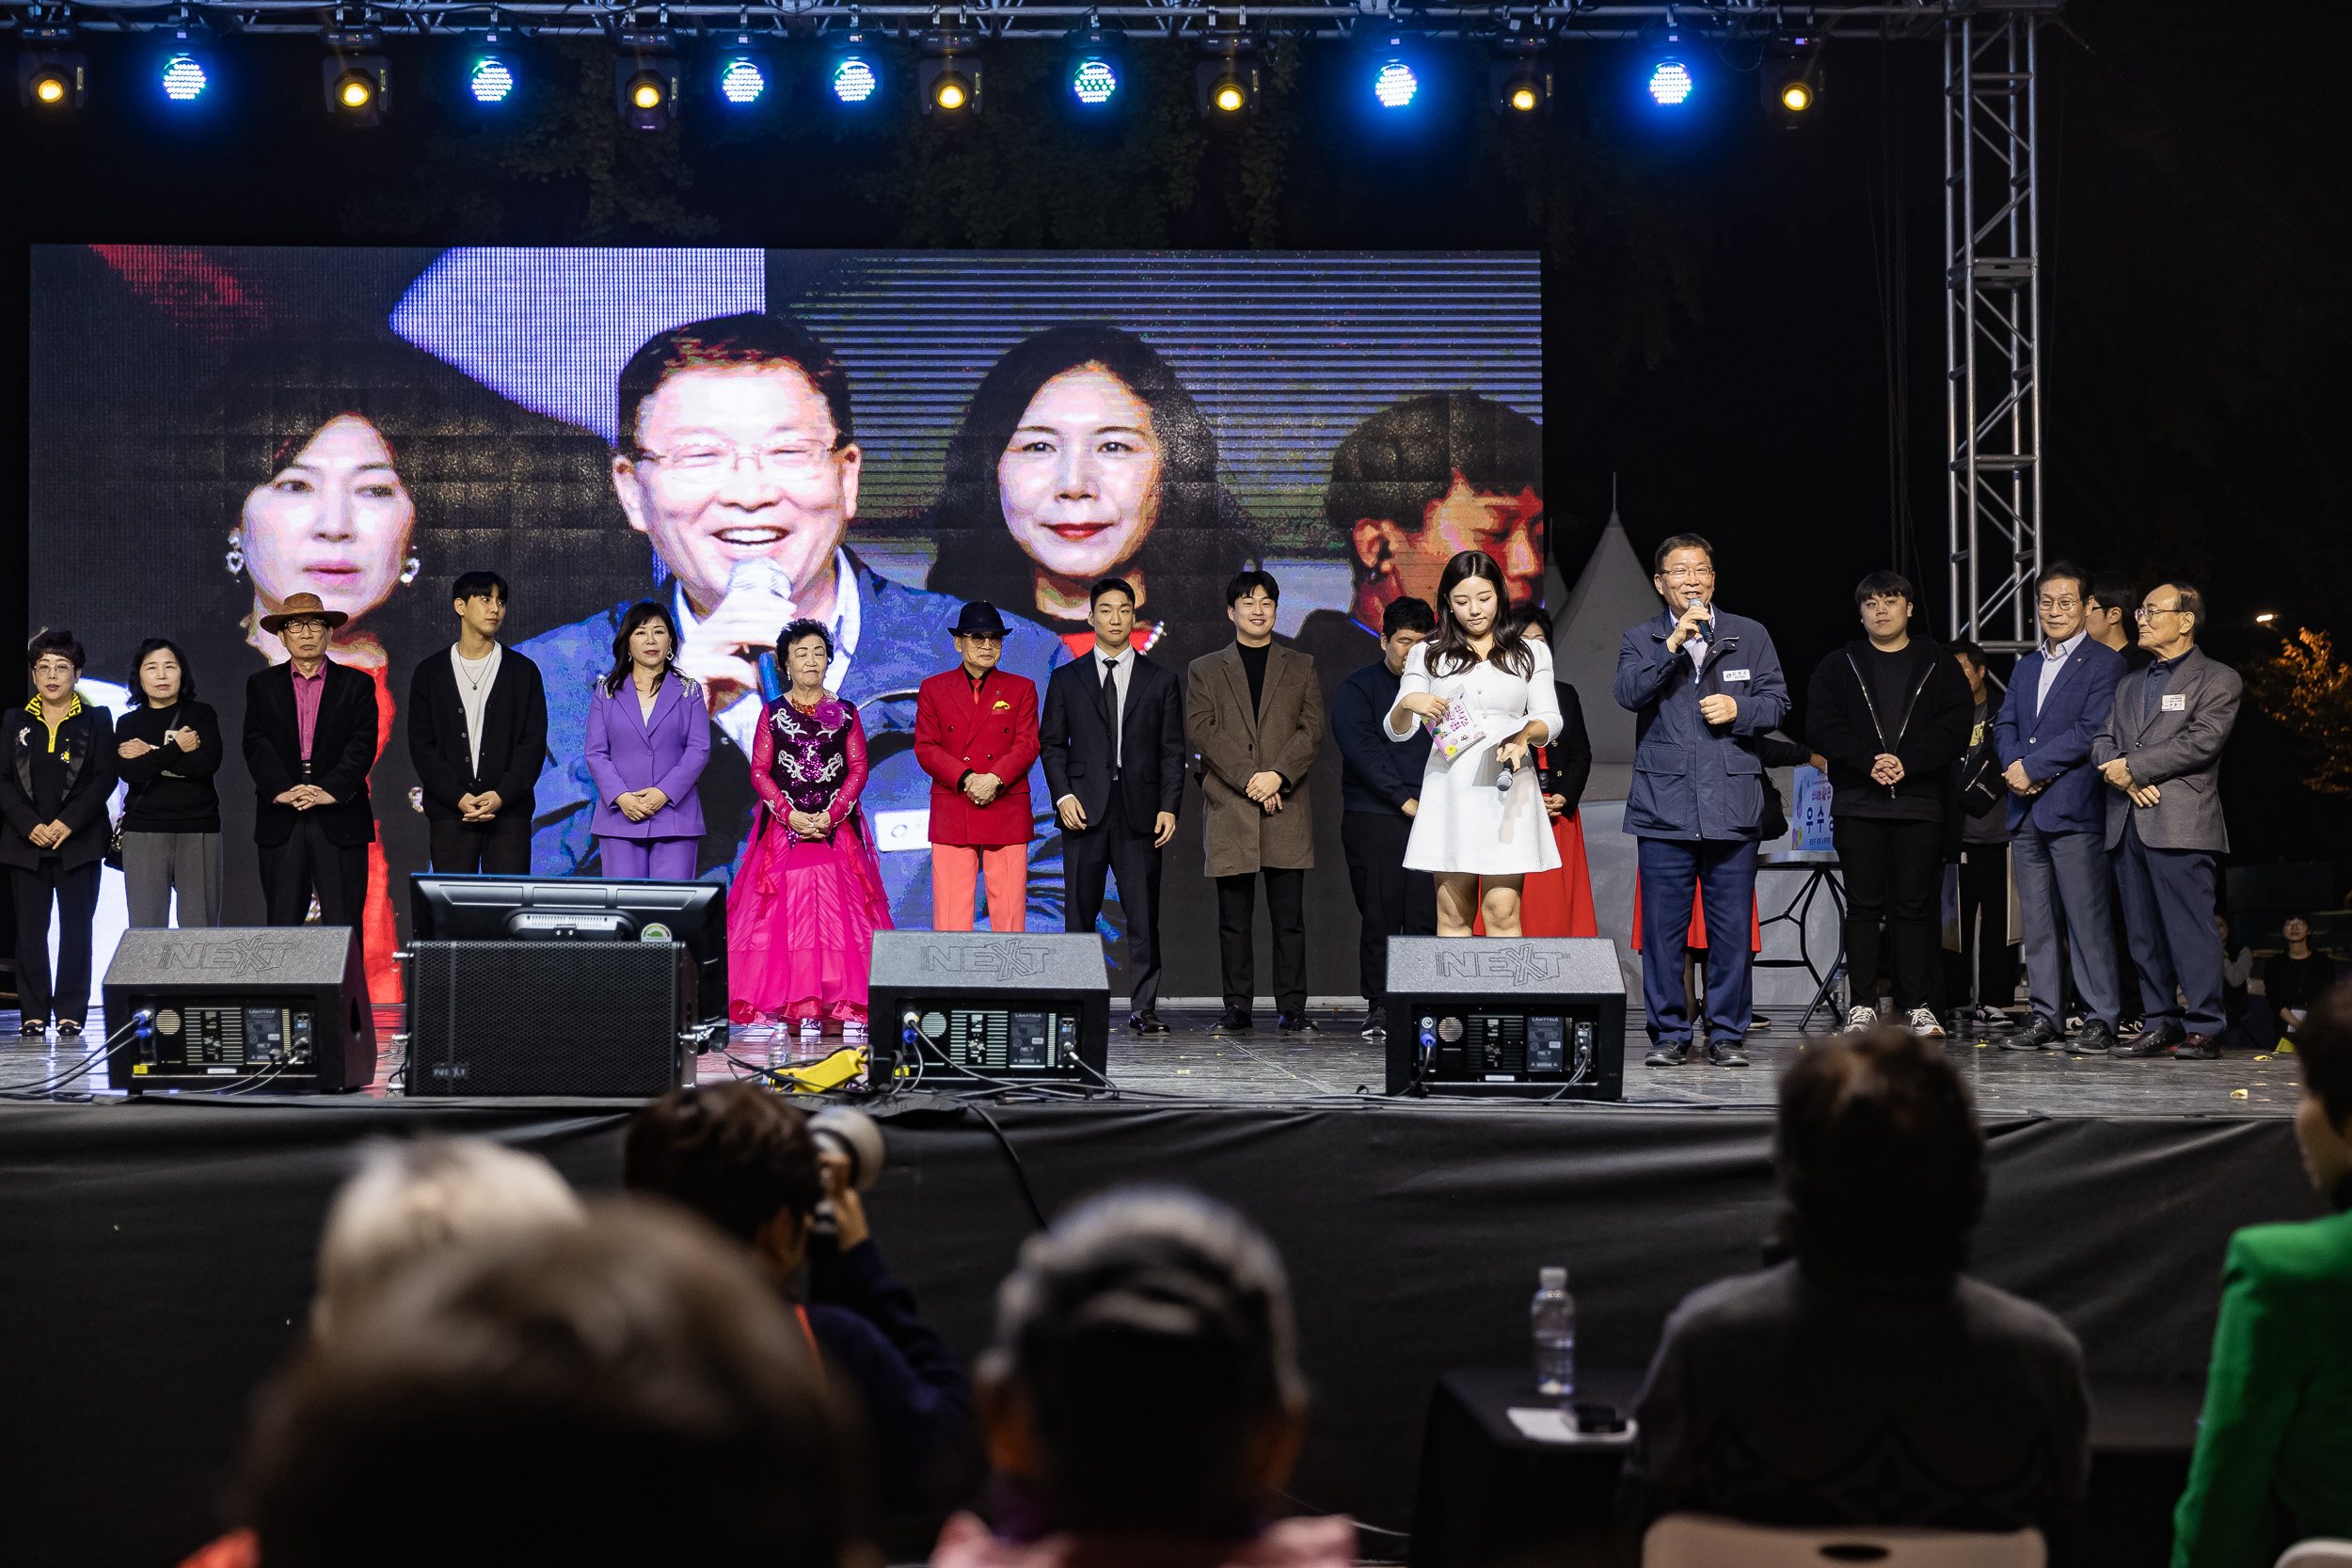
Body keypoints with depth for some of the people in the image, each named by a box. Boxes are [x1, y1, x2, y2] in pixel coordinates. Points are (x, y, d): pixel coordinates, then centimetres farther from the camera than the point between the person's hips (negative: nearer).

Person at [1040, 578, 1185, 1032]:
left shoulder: (1160, 680, 10)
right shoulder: (1066, 679, 10)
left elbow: (1172, 751, 7)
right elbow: (1051, 744, 8)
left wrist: (1169, 807, -3)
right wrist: (1063, 796, -6)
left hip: (1140, 810, 0)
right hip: (1085, 808, 0)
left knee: (1143, 913, -3)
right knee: (1080, 911, 2)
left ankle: (1143, 1007, 1)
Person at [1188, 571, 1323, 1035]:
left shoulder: (1301, 667, 15)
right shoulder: (1205, 670, 13)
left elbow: (1312, 729, 5)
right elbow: (1201, 730, 0)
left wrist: (1277, 775, -11)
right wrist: (1248, 777, -12)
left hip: (1287, 808, 0)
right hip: (1229, 807, 0)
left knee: (1289, 917, -2)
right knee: (1234, 918, 0)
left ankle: (1292, 1008, 0)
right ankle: (1237, 1007, 4)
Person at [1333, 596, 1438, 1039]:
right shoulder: (1358, 689, 6)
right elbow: (1362, 751, -6)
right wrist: (1404, 799, -13)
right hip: (1375, 818, -2)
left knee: (1426, 916, -6)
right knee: (1380, 916, -4)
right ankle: (1379, 1008, 4)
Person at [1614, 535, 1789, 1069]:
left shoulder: (1751, 636, 12)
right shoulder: (1641, 640, 9)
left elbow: (1777, 701, 11)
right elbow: (1628, 694, -10)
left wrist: (1739, 709, -8)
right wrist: (1674, 643, -18)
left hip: (1733, 805, 1)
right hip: (1664, 805, -1)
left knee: (1732, 928, 0)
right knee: (1663, 927, 0)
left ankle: (1727, 1035, 8)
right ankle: (1668, 1034, 9)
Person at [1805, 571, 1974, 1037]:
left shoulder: (1939, 669, 10)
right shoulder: (1836, 668, 11)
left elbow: (1953, 731, -1)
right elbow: (1821, 727, -1)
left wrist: (1906, 762, -15)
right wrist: (1869, 761, -15)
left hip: (1920, 804, 0)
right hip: (1857, 805, 0)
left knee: (1915, 906, -1)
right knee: (1863, 906, 0)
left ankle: (1918, 1005, 4)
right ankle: (1862, 1005, 4)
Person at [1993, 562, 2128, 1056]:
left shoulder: (2104, 663, -2)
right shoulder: (2026, 667, 21)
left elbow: (2091, 731, -12)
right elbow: (2005, 725, 14)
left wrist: (2032, 766, -12)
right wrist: (2015, 766, -7)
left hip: (2074, 810, -7)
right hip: (2026, 812, 7)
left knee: (2087, 919, -7)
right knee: (2037, 922, 8)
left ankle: (2101, 1020, -5)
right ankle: (2045, 1019, 12)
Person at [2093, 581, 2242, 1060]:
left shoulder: (2218, 680, 3)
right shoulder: (2129, 685, 24)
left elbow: (2202, 741, -10)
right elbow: (2102, 741, 15)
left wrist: (2134, 767, -10)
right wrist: (2124, 779, -7)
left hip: (2181, 823, -7)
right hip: (2128, 823, 7)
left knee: (2190, 928, -9)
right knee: (2144, 931, 6)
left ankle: (2203, 1028, -7)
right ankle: (2160, 1024, 11)